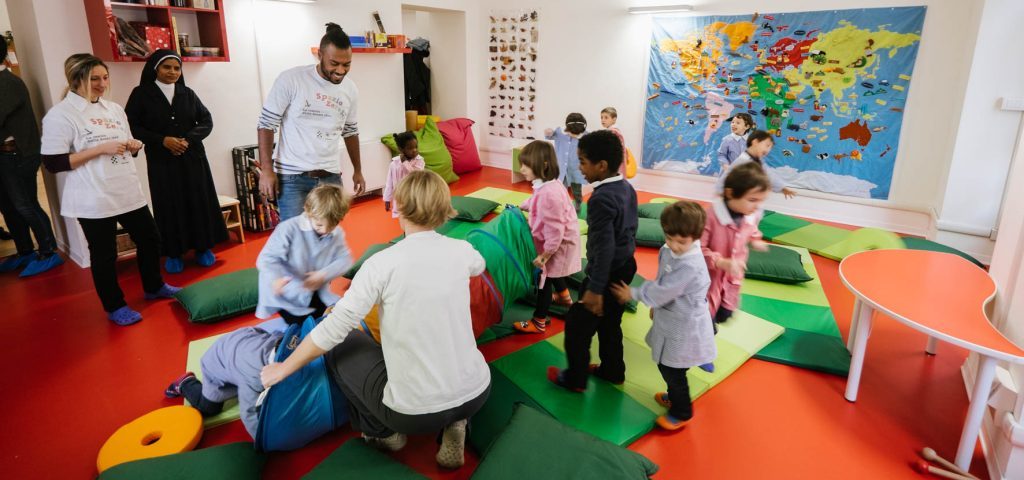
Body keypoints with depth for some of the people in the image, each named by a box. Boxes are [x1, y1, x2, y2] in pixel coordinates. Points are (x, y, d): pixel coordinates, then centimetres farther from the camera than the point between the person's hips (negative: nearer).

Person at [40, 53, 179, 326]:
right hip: (94, 201, -6)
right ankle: (115, 307, 21)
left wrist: (133, 146, -4)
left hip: (129, 193, 7)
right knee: (104, 254, 5)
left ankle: (154, 287, 37)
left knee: (149, 238, 15)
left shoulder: (114, 109, 10)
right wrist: (101, 149, -21)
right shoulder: (60, 115, -11)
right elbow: (53, 163, -16)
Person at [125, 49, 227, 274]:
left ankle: (203, 248, 17)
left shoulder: (188, 93, 7)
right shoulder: (141, 94, -1)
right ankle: (173, 253, 12)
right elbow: (131, 126, -4)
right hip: (161, 161, -2)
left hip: (192, 158, 2)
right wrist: (162, 140, -16)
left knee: (199, 202, 5)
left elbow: (206, 120, 5)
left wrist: (189, 139, -12)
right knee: (170, 207, 3)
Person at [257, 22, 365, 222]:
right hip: (292, 177, -4)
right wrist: (266, 169, -9)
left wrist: (357, 170, 21)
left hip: (331, 177, 4)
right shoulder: (290, 80, -11)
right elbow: (267, 123, -5)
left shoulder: (350, 89, 5)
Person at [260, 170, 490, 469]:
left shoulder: (383, 263, -15)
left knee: (343, 345, 18)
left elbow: (333, 330, -11)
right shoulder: (461, 250, -1)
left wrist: (283, 368, 5)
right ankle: (454, 423, 18)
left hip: (416, 411, -3)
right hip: (477, 394, 4)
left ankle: (384, 432, 22)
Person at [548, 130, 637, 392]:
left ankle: (575, 379, 22)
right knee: (610, 323, 24)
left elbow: (604, 248, -29)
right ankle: (612, 371, 39)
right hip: (625, 266, 9)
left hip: (608, 273, -9)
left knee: (577, 326, 8)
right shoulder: (627, 188, 2)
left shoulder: (601, 198, -26)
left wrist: (595, 289, -26)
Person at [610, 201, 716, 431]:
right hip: (671, 319, 9)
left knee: (671, 369, 6)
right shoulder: (667, 251, -4)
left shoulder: (689, 265, -33)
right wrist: (656, 305, 15)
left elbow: (661, 291, -26)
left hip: (684, 326, -9)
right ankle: (675, 396, 49)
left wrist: (632, 293, -14)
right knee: (665, 365, 25)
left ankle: (682, 412, 28)